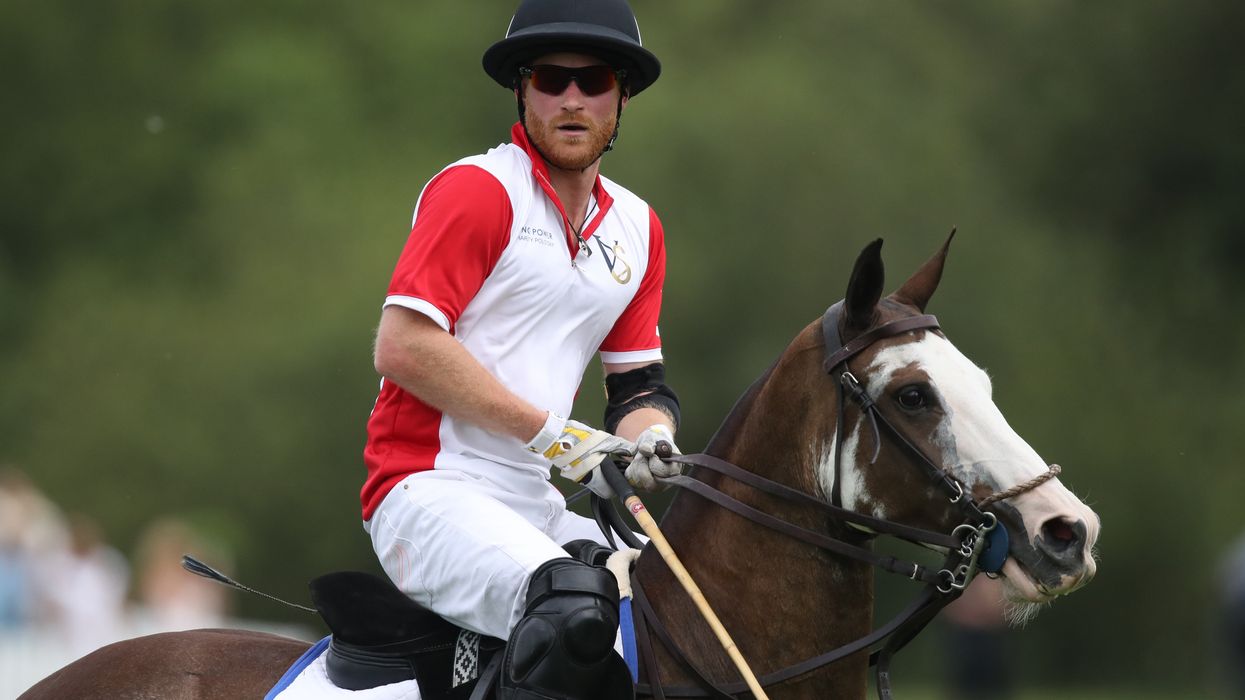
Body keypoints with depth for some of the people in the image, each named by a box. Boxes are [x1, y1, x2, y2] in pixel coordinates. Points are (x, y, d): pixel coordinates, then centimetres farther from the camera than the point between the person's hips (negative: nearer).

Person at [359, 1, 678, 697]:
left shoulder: (639, 229, 16)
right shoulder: (477, 190, -7)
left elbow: (641, 380, 20)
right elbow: (403, 347, -16)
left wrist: (650, 440, -6)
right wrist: (555, 435, -14)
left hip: (539, 508, 8)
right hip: (431, 492, -8)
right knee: (576, 606, -35)